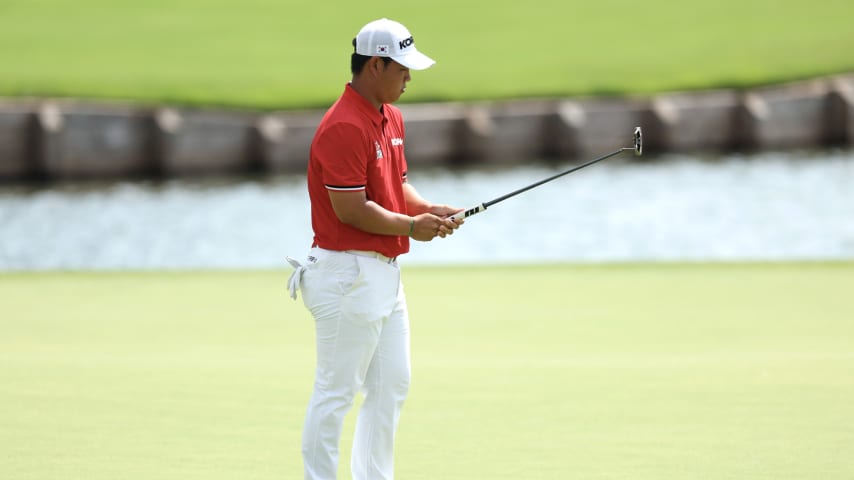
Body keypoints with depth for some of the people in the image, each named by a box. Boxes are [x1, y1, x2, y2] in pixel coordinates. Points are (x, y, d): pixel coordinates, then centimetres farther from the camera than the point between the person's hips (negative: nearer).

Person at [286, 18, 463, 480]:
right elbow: (351, 209, -23)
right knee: (337, 391, -4)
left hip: (385, 274, 10)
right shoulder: (343, 128, -20)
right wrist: (410, 226, -13)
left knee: (391, 386, 15)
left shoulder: (391, 118, 12)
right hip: (350, 275, -10)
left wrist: (429, 210, 2)